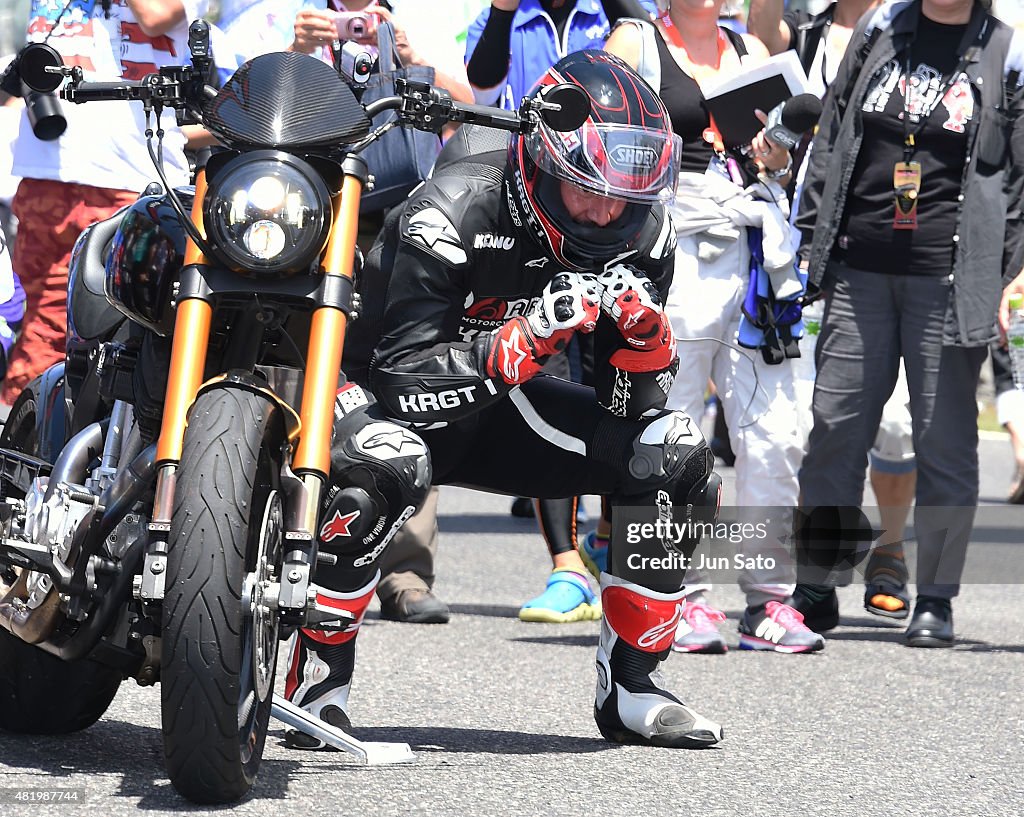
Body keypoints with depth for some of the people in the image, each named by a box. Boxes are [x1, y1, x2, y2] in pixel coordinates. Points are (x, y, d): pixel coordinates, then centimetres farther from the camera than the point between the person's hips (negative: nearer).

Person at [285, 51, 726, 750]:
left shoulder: (643, 233, -12)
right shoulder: (451, 214, -30)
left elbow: (629, 408, -9)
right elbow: (405, 381, -35)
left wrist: (644, 329, -30)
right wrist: (532, 335, -44)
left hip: (502, 404, 6)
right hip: (405, 403, -6)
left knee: (675, 452, -10)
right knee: (386, 463, -40)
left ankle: (630, 690, -1)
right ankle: (317, 679, -20)